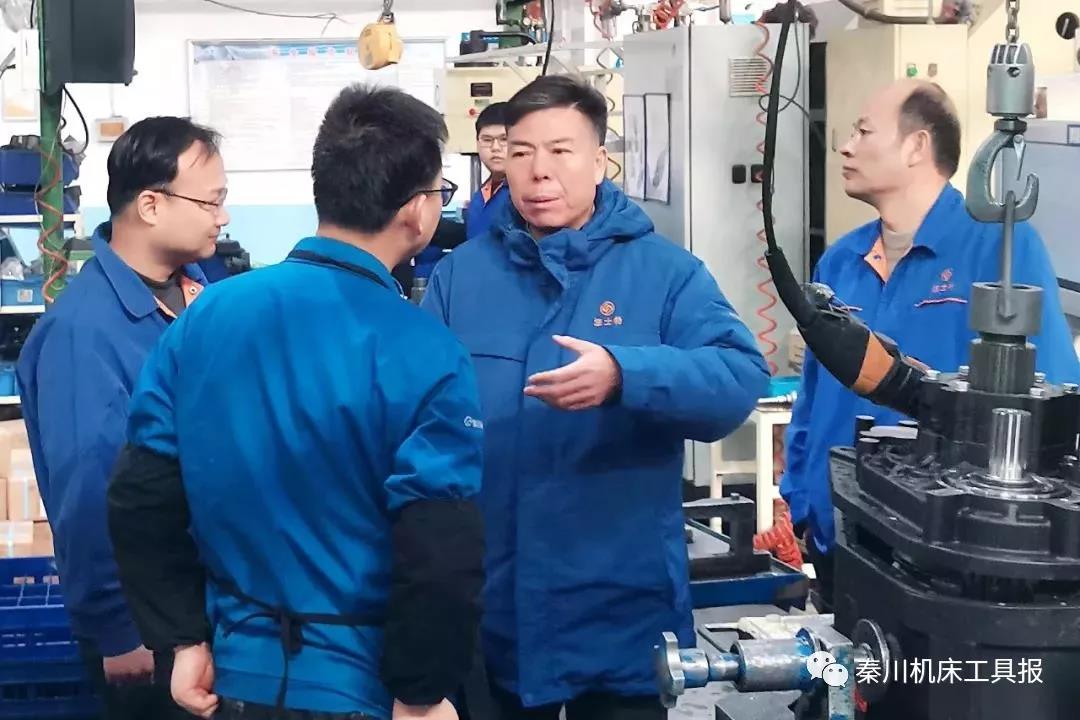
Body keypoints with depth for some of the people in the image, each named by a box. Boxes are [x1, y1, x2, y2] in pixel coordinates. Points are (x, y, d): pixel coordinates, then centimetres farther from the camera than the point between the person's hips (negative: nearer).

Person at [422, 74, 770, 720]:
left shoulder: (665, 271, -1)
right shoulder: (459, 274, 5)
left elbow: (741, 377, -15)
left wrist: (623, 376, -32)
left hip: (621, 606, -2)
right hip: (485, 607, 2)